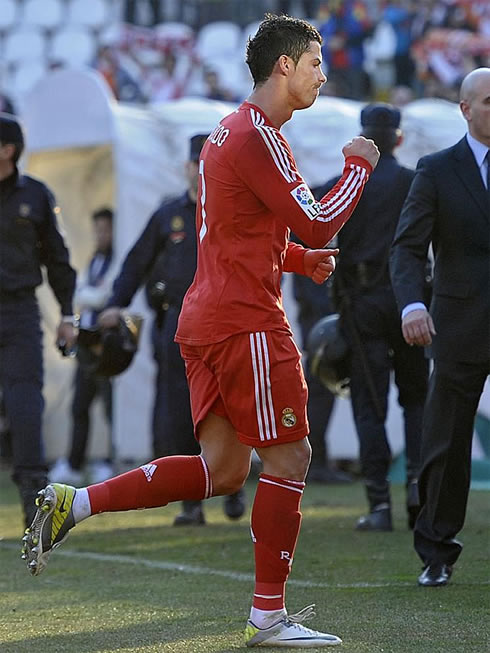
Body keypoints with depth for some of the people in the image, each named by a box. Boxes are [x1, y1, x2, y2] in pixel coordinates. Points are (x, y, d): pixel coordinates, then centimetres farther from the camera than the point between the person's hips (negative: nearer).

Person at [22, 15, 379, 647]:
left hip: (206, 320, 10)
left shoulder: (231, 131, 19)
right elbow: (316, 221, -16)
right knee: (288, 458, -2)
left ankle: (73, 503, 5)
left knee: (222, 470, 10)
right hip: (247, 322, -10)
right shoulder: (258, 136, -13)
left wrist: (302, 259, 17)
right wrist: (359, 164, -1)